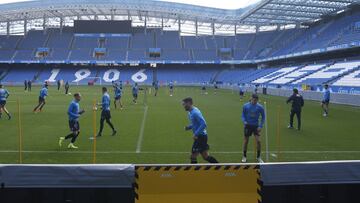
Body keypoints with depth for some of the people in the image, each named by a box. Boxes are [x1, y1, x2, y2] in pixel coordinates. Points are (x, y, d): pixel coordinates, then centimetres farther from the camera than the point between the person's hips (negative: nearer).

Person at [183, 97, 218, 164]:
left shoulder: (195, 112, -18)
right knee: (206, 157, 15)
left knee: (193, 157, -4)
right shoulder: (190, 112, 12)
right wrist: (189, 127, 6)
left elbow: (203, 124, -25)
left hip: (201, 136, -10)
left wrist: (196, 134, -24)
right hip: (199, 136, 10)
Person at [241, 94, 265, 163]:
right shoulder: (245, 106, -7)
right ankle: (244, 156, 25)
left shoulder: (260, 107, -7)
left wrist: (261, 126, -5)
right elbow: (243, 115, 4)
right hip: (247, 125, 0)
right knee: (246, 141, 7)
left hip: (256, 126, 0)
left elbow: (263, 117, 3)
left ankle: (258, 157, 12)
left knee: (258, 141, -8)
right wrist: (244, 121, -15)